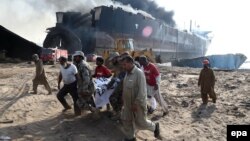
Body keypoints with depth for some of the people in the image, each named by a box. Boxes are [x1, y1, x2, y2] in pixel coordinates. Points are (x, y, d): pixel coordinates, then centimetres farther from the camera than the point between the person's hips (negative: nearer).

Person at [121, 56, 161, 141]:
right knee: (126, 120, 12)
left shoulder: (139, 73, -22)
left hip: (138, 103, -8)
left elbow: (142, 90, -24)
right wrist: (124, 100, 17)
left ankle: (154, 127, 31)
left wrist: (136, 103, -24)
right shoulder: (127, 73, 4)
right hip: (128, 103, 8)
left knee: (140, 122, 4)